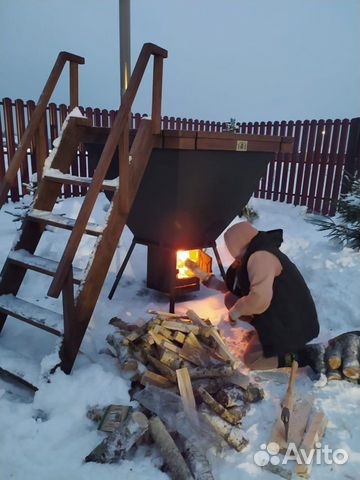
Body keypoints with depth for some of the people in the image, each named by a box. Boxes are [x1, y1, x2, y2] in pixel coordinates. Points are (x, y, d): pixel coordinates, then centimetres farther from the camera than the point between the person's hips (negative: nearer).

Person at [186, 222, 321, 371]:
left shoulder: (260, 256, -24)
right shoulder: (253, 256, 9)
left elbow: (259, 299, -37)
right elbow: (233, 287, 18)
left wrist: (235, 312, -19)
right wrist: (205, 277, 19)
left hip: (293, 324, -9)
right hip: (278, 317, 9)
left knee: (252, 360, 1)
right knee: (230, 298, 6)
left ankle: (308, 354, 1)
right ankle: (262, 332, 14)